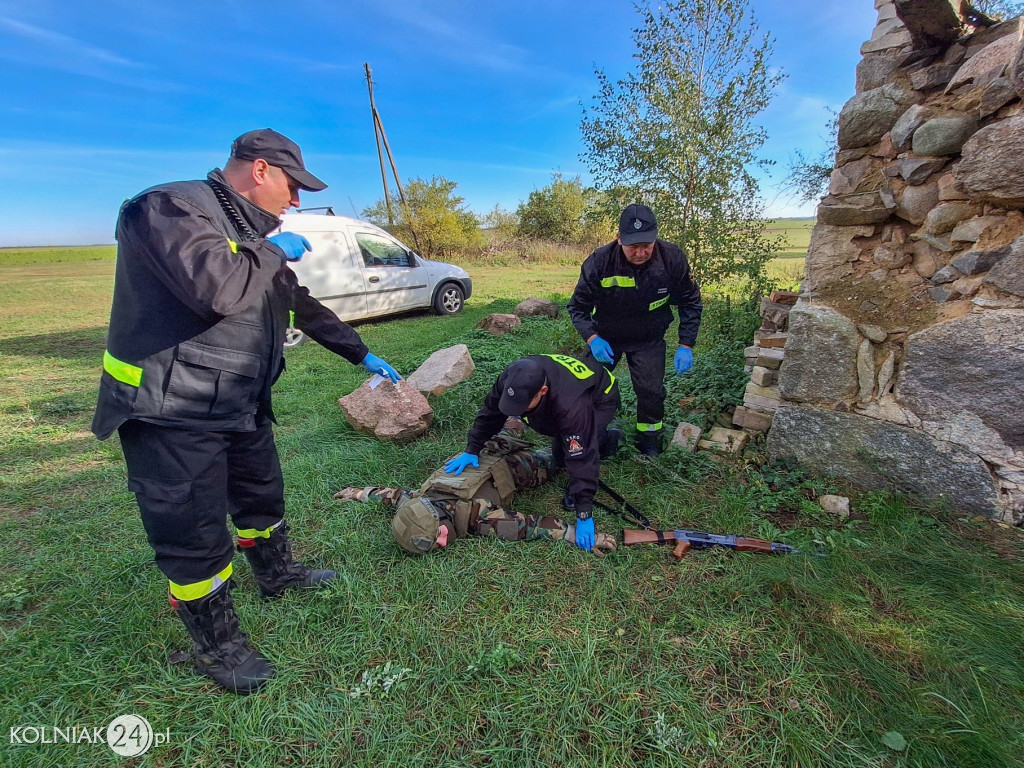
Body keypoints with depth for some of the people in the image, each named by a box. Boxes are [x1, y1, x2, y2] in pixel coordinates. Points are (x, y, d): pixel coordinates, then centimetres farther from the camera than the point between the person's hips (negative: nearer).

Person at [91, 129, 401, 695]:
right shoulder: (171, 207, -16)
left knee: (263, 499, 24)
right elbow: (215, 288, -36)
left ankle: (277, 574, 49)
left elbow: (302, 304, 19)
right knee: (196, 539, 3)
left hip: (242, 405, 9)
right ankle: (218, 648, 24)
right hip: (172, 414, -9)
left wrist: (362, 356, 21)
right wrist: (275, 252, -17)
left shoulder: (250, 232, 13)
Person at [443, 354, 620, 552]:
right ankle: (605, 438, 36)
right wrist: (471, 450, -15)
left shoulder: (571, 405, -49)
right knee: (560, 455, 13)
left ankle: (577, 492, -3)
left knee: (579, 450, -32)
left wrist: (584, 515, -40)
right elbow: (490, 413, -15)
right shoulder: (513, 380, -32)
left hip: (601, 397, -6)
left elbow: (582, 459, -43)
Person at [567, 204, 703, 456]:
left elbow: (690, 303, -7)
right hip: (606, 337, 0)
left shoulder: (673, 258, -22)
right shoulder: (599, 262, -28)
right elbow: (578, 306, -16)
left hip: (649, 340, 1)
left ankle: (649, 442, 28)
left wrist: (685, 345, -14)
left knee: (652, 392, 1)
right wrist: (592, 338, -32)